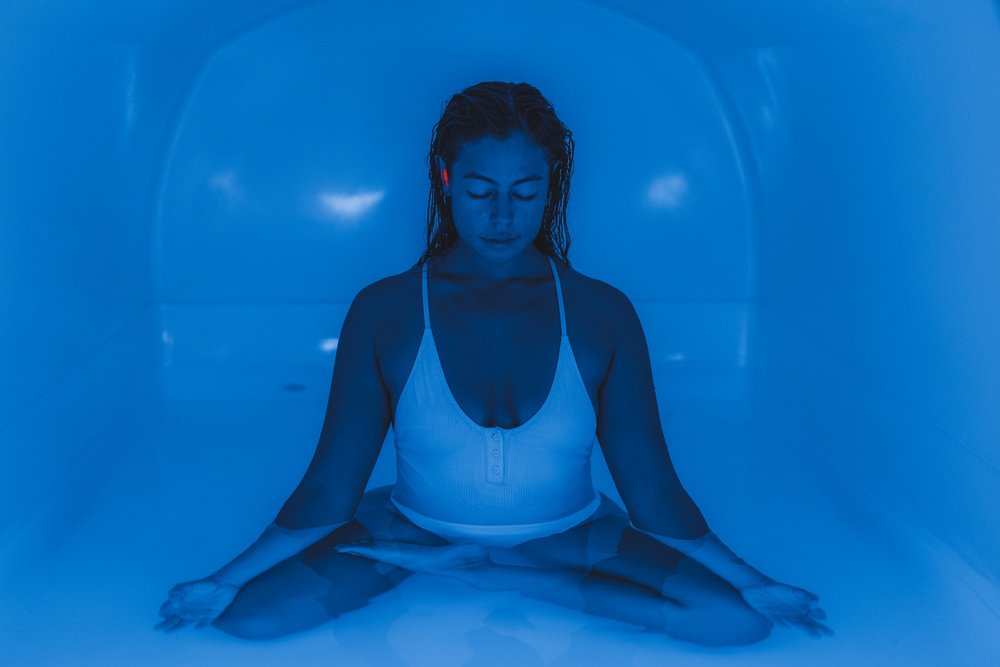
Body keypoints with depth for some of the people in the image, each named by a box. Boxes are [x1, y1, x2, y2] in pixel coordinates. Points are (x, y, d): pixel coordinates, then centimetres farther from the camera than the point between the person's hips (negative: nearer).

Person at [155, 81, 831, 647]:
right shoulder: (383, 312, -9)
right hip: (414, 528, -1)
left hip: (568, 538, 2)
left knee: (739, 620, -21)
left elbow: (654, 493, -5)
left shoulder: (603, 315, -7)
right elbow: (329, 490, -6)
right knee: (251, 612, -23)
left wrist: (753, 585, -9)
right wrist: (226, 582, -10)